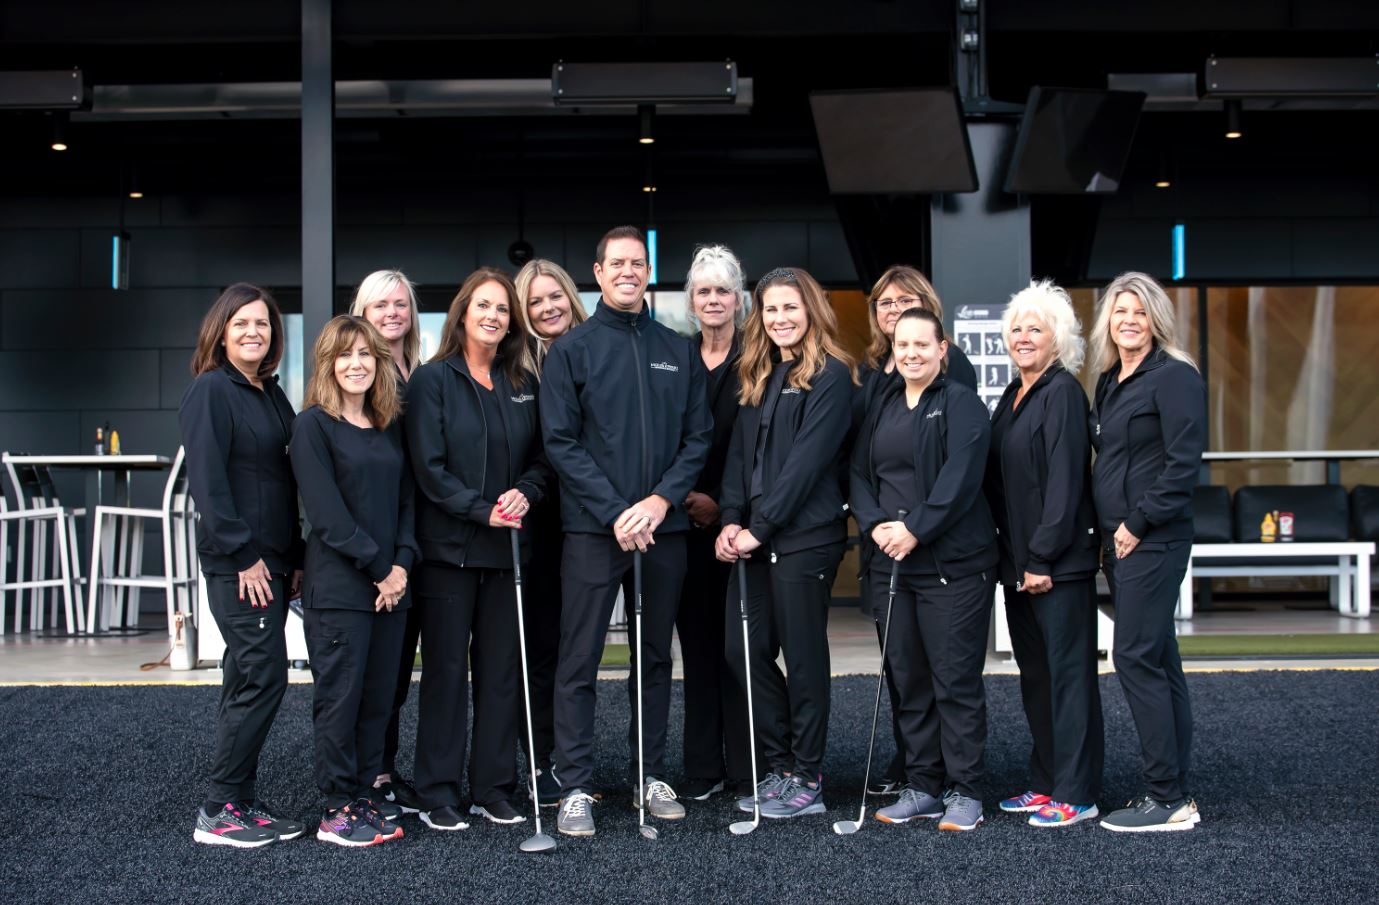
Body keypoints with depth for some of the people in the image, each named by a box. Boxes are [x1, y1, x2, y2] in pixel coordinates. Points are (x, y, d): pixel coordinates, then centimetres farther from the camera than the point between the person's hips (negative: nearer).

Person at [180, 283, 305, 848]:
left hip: (272, 562, 8)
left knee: (248, 682, 11)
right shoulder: (211, 391, -9)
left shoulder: (271, 394, 16)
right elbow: (207, 482, -16)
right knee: (263, 677, -10)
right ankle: (219, 812, -1)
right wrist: (243, 556, -18)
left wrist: (294, 558, 11)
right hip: (237, 565, -8)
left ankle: (241, 803, 17)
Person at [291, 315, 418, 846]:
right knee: (340, 697, -1)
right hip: (338, 587, -6)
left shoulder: (390, 426, 14)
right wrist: (377, 567, -11)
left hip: (391, 584, 6)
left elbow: (406, 499, 12)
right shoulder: (313, 424, -5)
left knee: (379, 697, 8)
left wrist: (403, 562, -4)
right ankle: (337, 811, 8)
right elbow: (327, 513, -11)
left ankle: (363, 797, 19)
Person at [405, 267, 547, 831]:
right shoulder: (433, 380, -2)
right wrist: (482, 510, -16)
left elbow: (540, 457, 11)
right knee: (446, 669, 1)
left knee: (502, 669, 6)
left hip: (506, 548, 4)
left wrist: (524, 493, -9)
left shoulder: (524, 383, 12)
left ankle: (495, 789, 16)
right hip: (448, 546, -4)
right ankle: (438, 794, 9)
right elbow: (428, 467, -9)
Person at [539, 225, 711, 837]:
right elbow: (561, 442, -6)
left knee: (655, 658, 11)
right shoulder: (571, 350, 1)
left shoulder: (679, 351, 10)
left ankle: (650, 776, 22)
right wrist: (616, 512, -14)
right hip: (593, 529, -3)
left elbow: (698, 438, 6)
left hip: (663, 527, 3)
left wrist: (661, 500, -10)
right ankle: (576, 787, 6)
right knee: (579, 662, -1)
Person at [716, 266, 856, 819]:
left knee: (803, 657, 1)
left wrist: (759, 527, -16)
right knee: (746, 650, 7)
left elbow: (807, 460, -14)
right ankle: (782, 768, 20)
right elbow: (740, 451, 11)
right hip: (756, 539, 7)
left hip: (805, 538, -7)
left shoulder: (830, 375, -7)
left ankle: (807, 781, 12)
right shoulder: (758, 377, 16)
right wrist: (732, 520, -3)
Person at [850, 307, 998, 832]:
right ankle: (922, 788, 19)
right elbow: (860, 473, 10)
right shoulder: (882, 407, 15)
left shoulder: (961, 404, -3)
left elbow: (960, 479, -14)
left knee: (956, 679, -3)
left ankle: (966, 791, 7)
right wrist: (876, 525, -7)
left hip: (953, 564, -6)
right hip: (890, 564, 6)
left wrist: (915, 530, -18)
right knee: (908, 679, 9)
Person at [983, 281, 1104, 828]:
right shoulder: (1012, 397, 16)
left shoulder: (1063, 392, -10)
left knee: (1068, 671, -3)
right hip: (1018, 560, 8)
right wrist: (1010, 552, 12)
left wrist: (1042, 556, -19)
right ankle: (1046, 783, 22)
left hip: (1059, 562, -8)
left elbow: (1064, 480, -17)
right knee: (1034, 674, 13)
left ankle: (1076, 794, 4)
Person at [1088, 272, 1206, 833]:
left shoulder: (1175, 377, -9)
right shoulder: (1110, 382, 16)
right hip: (1119, 541, 9)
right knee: (1158, 661, 10)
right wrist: (1109, 535, 12)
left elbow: (1183, 464, -16)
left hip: (1153, 542, -9)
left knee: (1137, 658, -9)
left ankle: (1167, 799, -2)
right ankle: (1175, 793, 16)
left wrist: (1138, 524, -14)